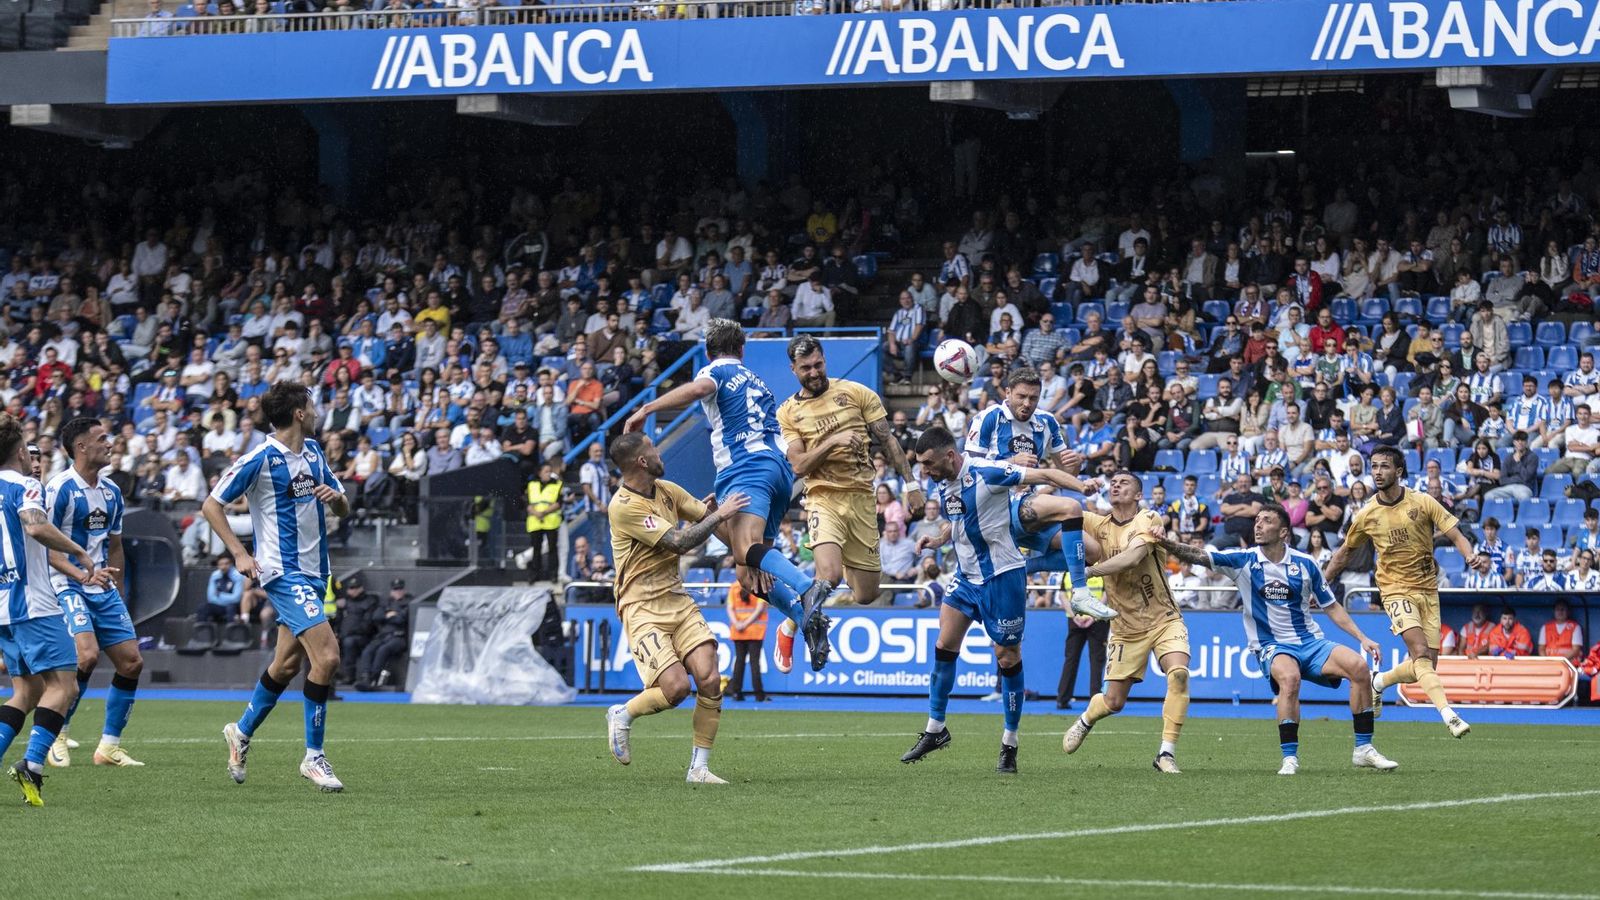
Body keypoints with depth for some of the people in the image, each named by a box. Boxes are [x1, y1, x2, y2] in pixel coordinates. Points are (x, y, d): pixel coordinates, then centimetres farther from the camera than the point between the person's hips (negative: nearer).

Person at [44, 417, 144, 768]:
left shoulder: (111, 492, 11)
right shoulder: (59, 489, -12)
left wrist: (119, 597, 20)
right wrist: (81, 574, -25)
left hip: (104, 590, 8)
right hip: (67, 588, -8)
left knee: (132, 662, 1)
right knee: (87, 655, -25)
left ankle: (109, 746, 11)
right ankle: (57, 739, -7)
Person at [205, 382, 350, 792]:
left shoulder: (313, 452, 11)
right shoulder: (260, 459, -12)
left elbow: (343, 509, 19)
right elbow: (211, 505, -6)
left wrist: (335, 497, -5)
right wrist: (239, 553, -14)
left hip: (313, 570, 8)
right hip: (284, 572, -8)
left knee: (287, 664, 14)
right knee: (327, 656, -18)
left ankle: (241, 732, 35)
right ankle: (314, 757, -9)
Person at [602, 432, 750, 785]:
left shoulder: (666, 490, 9)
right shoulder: (624, 506, -17)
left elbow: (708, 514, 18)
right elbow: (679, 542, -20)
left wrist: (712, 509, -5)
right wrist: (719, 515, -15)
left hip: (677, 600, 7)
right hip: (641, 607, -7)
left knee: (710, 679, -10)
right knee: (676, 687, -20)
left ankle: (700, 766, 1)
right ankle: (622, 715, 11)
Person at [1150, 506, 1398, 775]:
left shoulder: (1305, 564, 3)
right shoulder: (1243, 561, -2)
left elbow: (1331, 607, 12)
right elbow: (1198, 556, -13)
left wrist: (1362, 638, 5)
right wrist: (1167, 544, -31)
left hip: (1310, 642, 3)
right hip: (1271, 647, -3)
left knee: (1359, 666, -20)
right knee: (1289, 677, -37)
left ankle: (1363, 750, -8)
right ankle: (1290, 759, -30)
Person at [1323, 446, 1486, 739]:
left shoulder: (1423, 503, -5)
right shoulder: (1366, 516, -2)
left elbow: (1456, 536, -5)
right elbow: (1344, 553, 13)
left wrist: (1472, 557, -26)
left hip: (1428, 590, 2)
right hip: (1396, 590, -2)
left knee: (1424, 665, 0)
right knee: (1420, 652, -22)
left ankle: (1378, 681, 29)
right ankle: (1449, 717, -31)